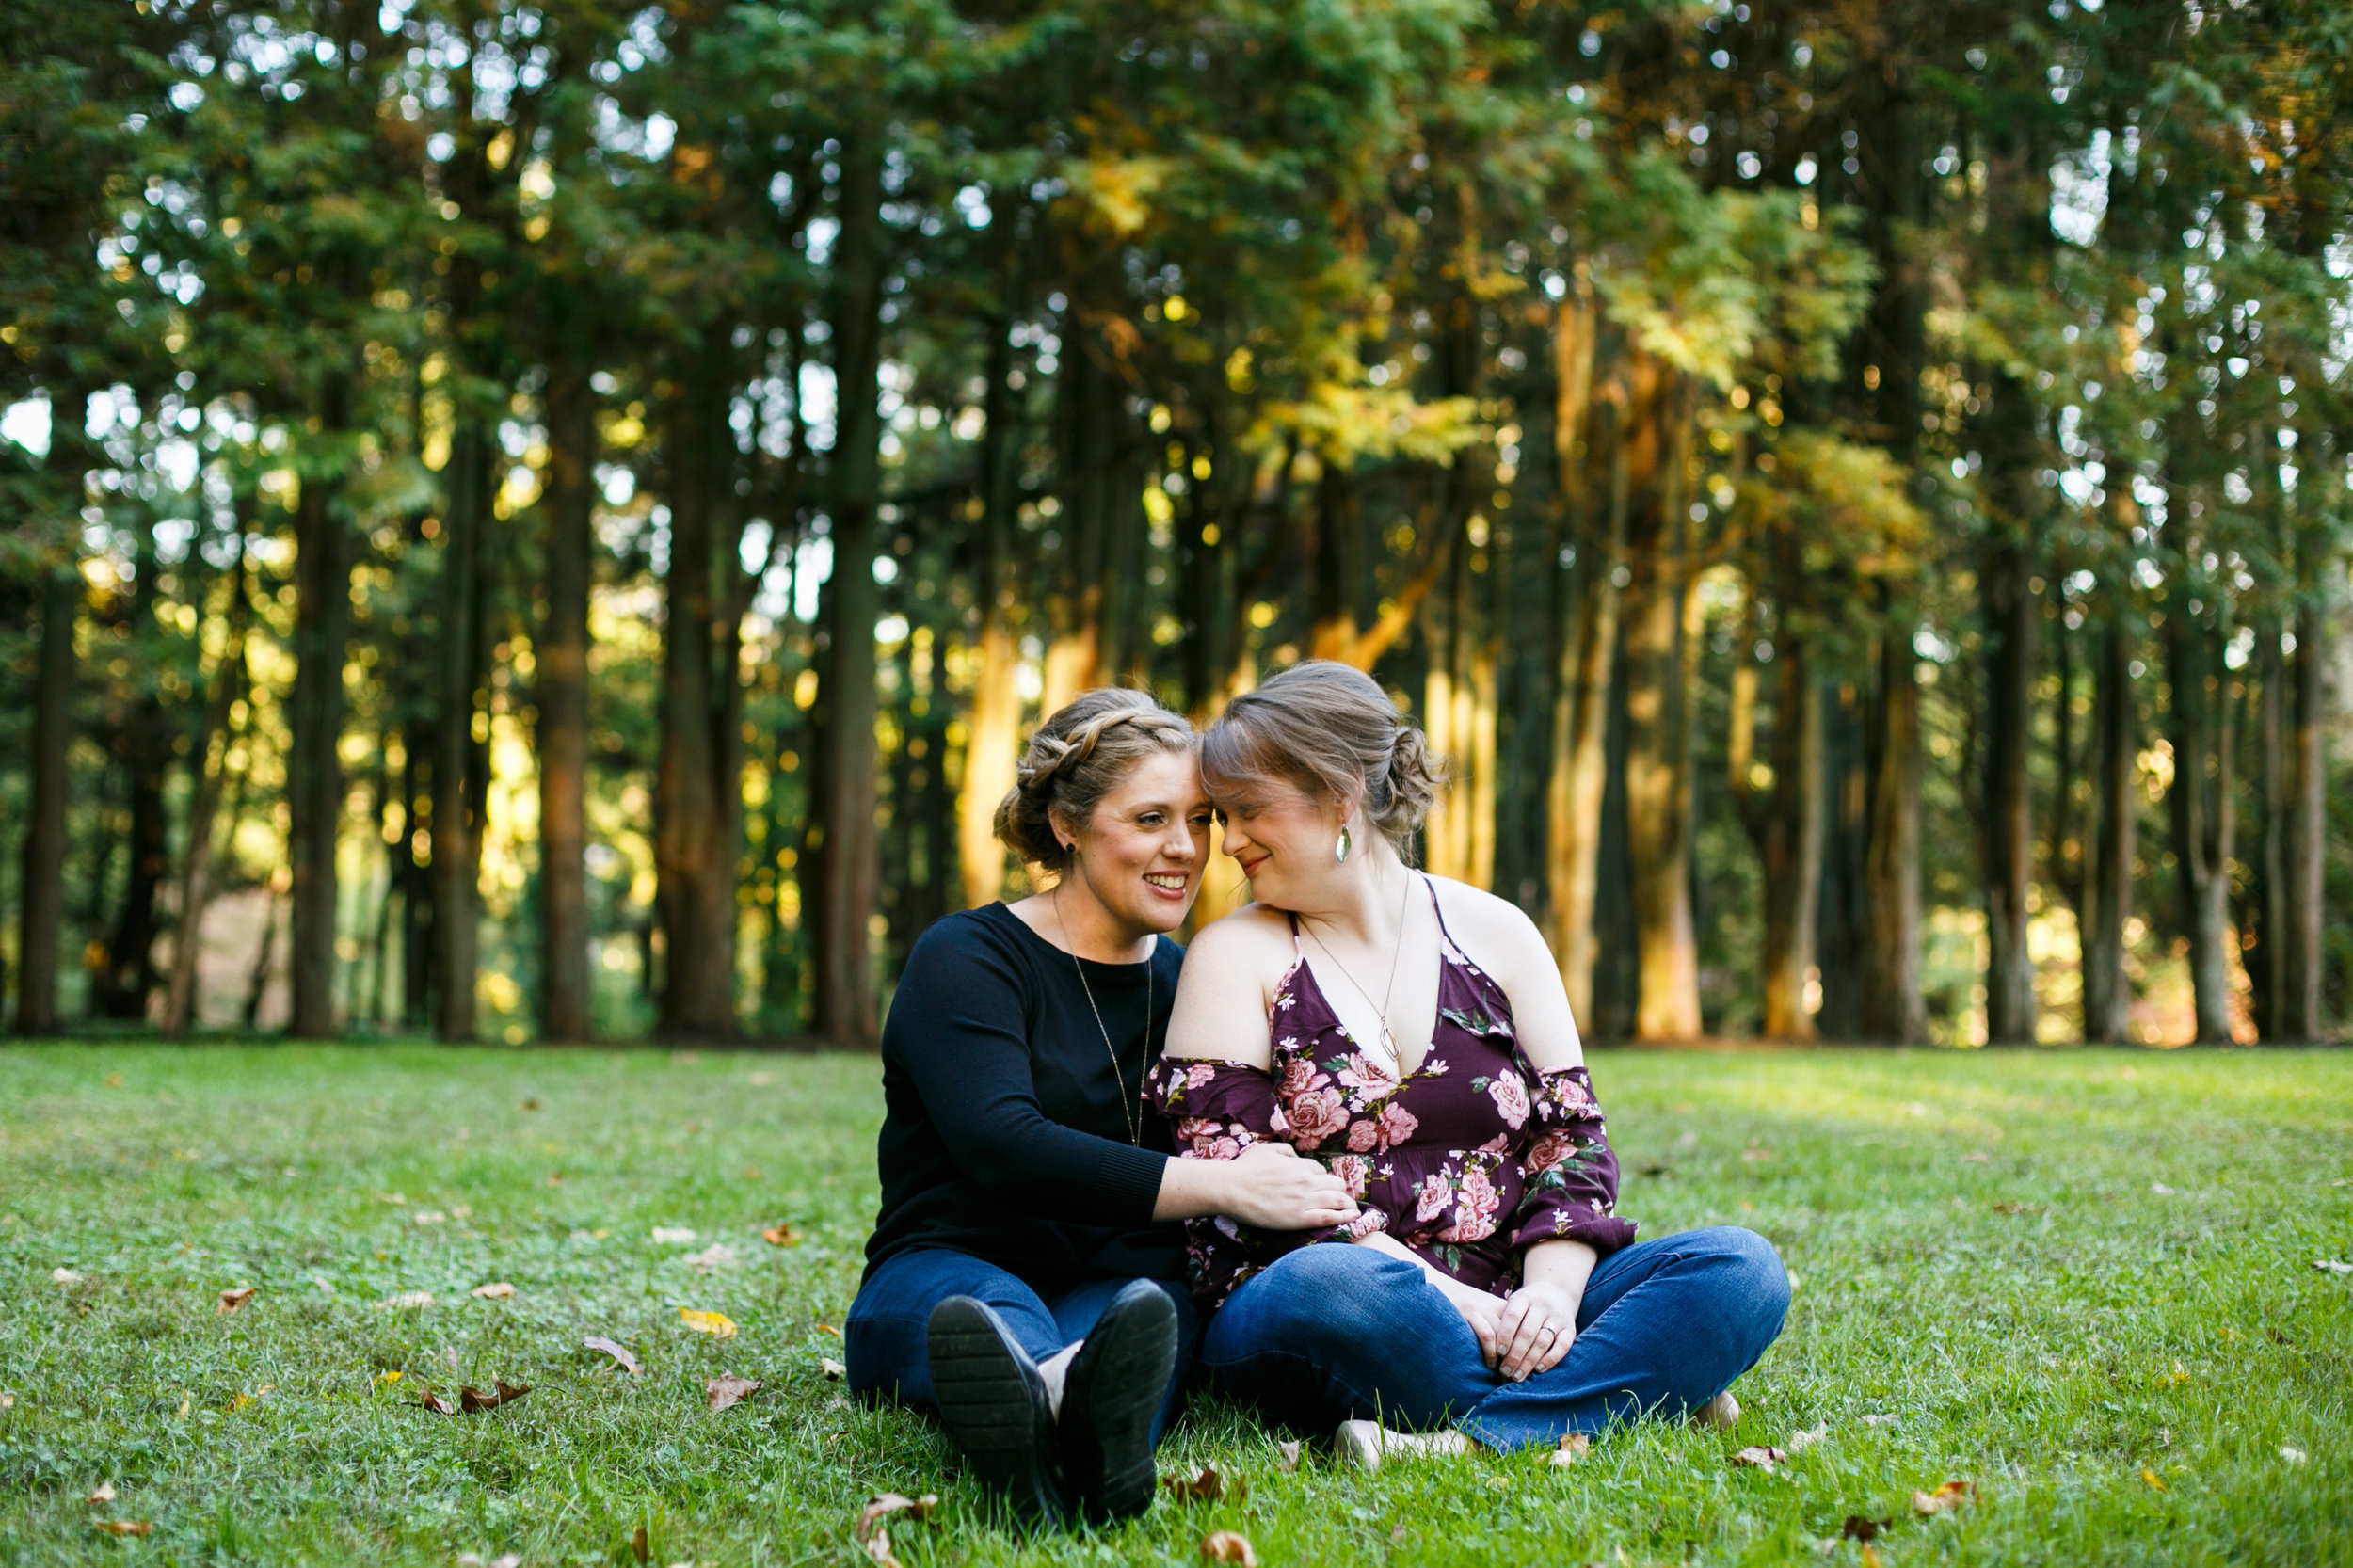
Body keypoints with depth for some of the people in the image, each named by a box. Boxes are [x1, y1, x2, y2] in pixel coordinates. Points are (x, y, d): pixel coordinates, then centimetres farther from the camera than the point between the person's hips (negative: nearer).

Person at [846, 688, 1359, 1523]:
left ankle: (1081, 1409, -72)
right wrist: (1224, 1186, -24)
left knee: (1148, 1307, -34)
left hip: (1119, 1293, 3)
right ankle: (1061, 1404, -77)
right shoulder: (967, 959, -1)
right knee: (992, 1309, -40)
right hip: (943, 1274, -3)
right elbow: (1002, 1150, -19)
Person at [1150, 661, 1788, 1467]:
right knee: (1330, 1284, -38)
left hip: (1504, 1316, 4)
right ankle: (1635, 1390, -23)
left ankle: (1476, 1437, -32)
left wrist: (1551, 1291, -12)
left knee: (1741, 1266, -17)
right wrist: (1443, 1299, -17)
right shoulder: (1238, 956, 4)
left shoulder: (1495, 934, 12)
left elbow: (1572, 1131, 9)